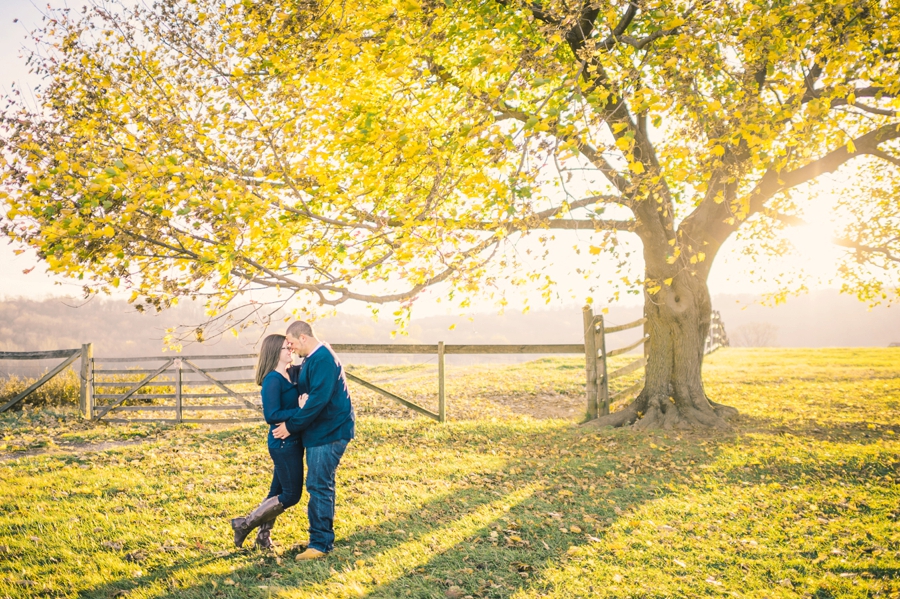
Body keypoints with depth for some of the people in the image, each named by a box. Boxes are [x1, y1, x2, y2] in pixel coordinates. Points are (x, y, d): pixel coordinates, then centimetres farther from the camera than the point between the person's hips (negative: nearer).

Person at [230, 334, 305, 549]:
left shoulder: (289, 376, 9)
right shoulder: (273, 380, -17)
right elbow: (272, 415, -23)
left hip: (292, 441, 9)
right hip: (283, 443, -9)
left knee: (278, 492, 15)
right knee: (291, 495, -2)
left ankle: (263, 536, 26)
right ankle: (245, 524, 7)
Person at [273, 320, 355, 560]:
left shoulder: (323, 360, -20)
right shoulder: (312, 359, 14)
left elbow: (318, 400, -24)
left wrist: (291, 426, -19)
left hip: (329, 432, -11)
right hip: (321, 430, 11)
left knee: (318, 485, -7)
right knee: (321, 485, 16)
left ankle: (320, 543, 1)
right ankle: (323, 538, 27)